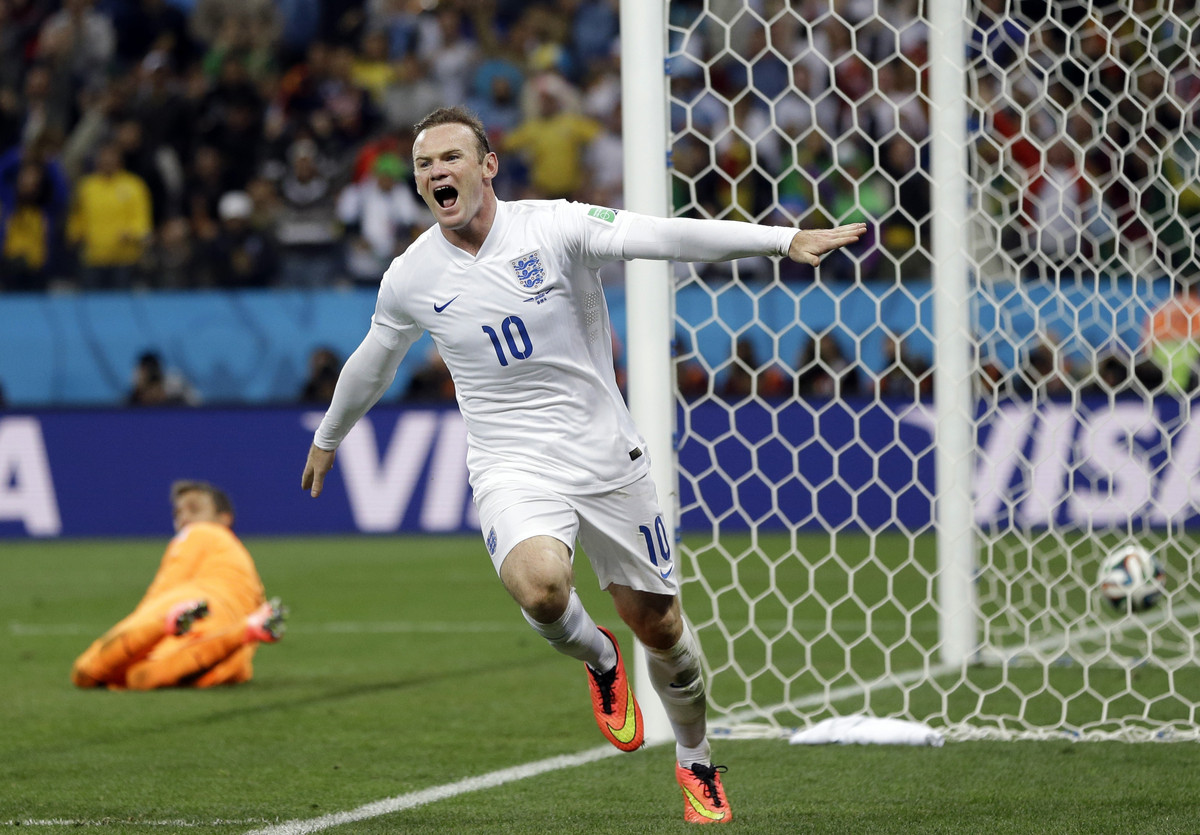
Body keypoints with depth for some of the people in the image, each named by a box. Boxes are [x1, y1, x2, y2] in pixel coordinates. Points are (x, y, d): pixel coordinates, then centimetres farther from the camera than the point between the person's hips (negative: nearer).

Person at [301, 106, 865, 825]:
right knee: (540, 585, -30)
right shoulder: (411, 279, -1)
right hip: (512, 467, 0)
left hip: (607, 459, 0)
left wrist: (785, 240, -34)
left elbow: (669, 236, -22)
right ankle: (598, 658, 6)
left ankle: (696, 761, 33)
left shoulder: (554, 227, -10)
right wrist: (329, 439, 34)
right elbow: (372, 363, 19)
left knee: (658, 624, 6)